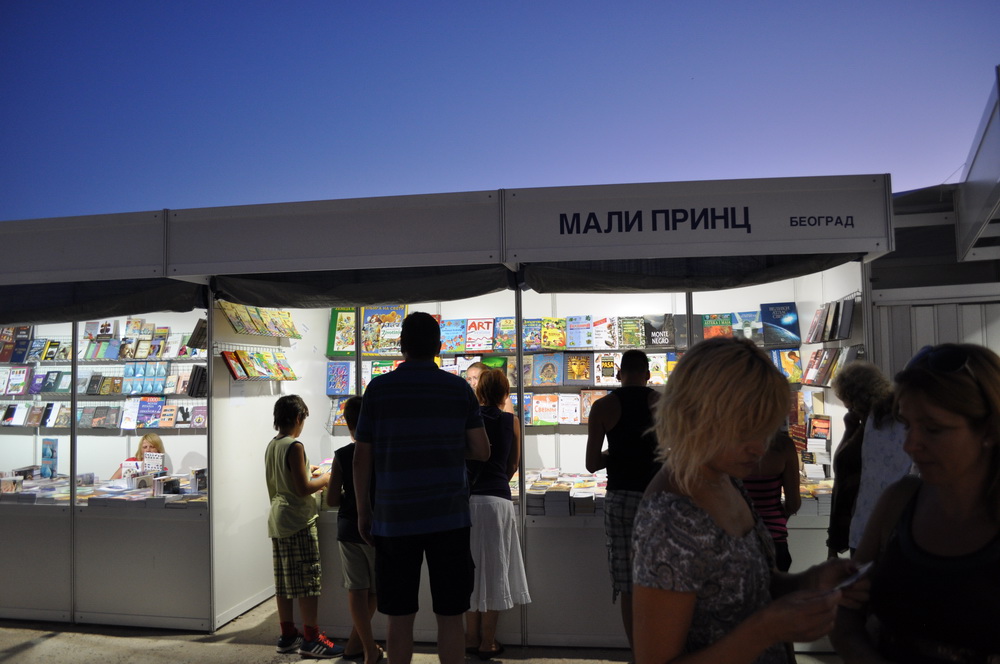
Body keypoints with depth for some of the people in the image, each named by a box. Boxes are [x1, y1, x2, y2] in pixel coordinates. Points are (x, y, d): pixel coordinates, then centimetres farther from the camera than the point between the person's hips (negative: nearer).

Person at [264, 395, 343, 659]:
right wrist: (324, 480, -4)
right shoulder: (294, 446, -17)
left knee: (284, 581, 13)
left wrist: (306, 473, 20)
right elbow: (303, 489, -20)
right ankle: (312, 639, 2)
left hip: (278, 519, 9)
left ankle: (287, 636, 21)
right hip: (298, 520, -9)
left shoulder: (271, 446, 10)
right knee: (308, 581, -3)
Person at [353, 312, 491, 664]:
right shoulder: (460, 388, 1)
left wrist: (363, 512, 9)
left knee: (399, 616, 10)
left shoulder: (378, 388, -1)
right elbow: (482, 451, 0)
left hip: (394, 518, 0)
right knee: (450, 615, 7)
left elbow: (362, 457, -1)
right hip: (448, 516, 1)